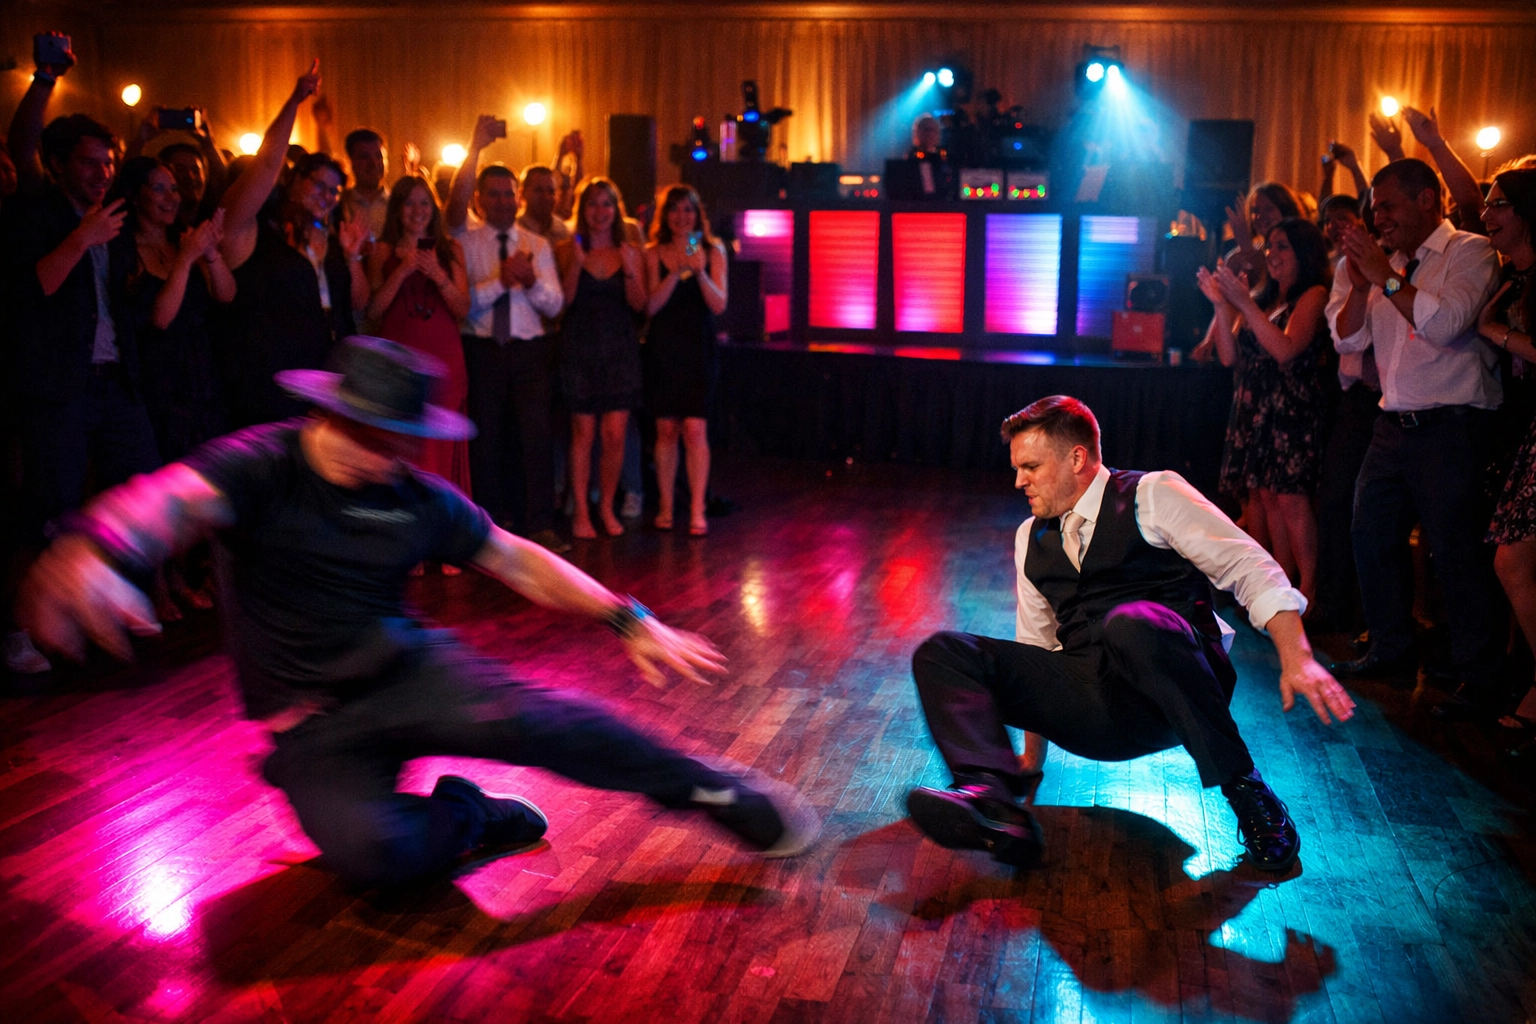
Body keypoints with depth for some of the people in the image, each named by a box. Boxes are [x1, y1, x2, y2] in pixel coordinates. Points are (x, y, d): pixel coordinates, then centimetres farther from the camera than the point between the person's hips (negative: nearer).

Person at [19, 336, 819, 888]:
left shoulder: (420, 501, -1)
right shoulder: (263, 466, -14)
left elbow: (520, 562, 6)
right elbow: (173, 498, -34)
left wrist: (628, 618, -1)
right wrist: (93, 552, -58)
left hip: (406, 671, 2)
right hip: (311, 723, -2)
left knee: (529, 718, -29)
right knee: (371, 852, -32)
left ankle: (707, 790, -13)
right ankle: (465, 815, 1)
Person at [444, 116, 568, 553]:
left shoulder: (538, 244, 10)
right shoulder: (466, 240, 5)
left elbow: (554, 304, 2)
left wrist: (530, 280, -15)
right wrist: (502, 279, -20)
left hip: (530, 351, 1)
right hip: (480, 350, -1)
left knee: (537, 436, -8)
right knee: (485, 440, 4)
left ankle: (541, 525, -3)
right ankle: (491, 527, 14)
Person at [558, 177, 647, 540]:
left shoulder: (630, 252, 7)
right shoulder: (569, 250, 2)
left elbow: (638, 304, 1)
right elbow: (564, 302, -6)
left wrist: (630, 271, -14)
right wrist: (576, 264, -17)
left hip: (620, 349, 1)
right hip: (579, 348, -1)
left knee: (615, 435, -2)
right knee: (583, 433, 1)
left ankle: (607, 507, 15)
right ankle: (581, 511, 10)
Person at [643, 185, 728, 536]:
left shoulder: (713, 251, 4)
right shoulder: (654, 253, 4)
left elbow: (719, 305, -3)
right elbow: (652, 306, -6)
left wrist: (700, 273, -19)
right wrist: (677, 272, -17)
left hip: (698, 348, -1)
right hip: (662, 348, 1)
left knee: (695, 429, -9)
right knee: (666, 430, 4)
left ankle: (697, 510, -5)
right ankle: (665, 506, 14)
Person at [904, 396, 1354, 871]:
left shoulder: (1153, 496, 3)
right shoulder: (1031, 538, 20)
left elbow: (1252, 570, -4)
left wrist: (1296, 659, -18)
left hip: (1175, 683, -5)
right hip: (1094, 714, 5)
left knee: (1131, 623, -40)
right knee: (942, 653, -12)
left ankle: (1244, 789, -22)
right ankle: (993, 803, -36)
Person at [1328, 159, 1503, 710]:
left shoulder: (1470, 252, -5)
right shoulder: (1387, 259, 14)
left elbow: (1446, 323, -22)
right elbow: (1347, 339, 9)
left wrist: (1386, 277, -18)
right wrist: (1360, 286, -7)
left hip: (1451, 426, -7)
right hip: (1394, 423, 7)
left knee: (1455, 550, -5)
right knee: (1371, 534, 11)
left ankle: (1476, 675, 8)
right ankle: (1391, 649, 27)